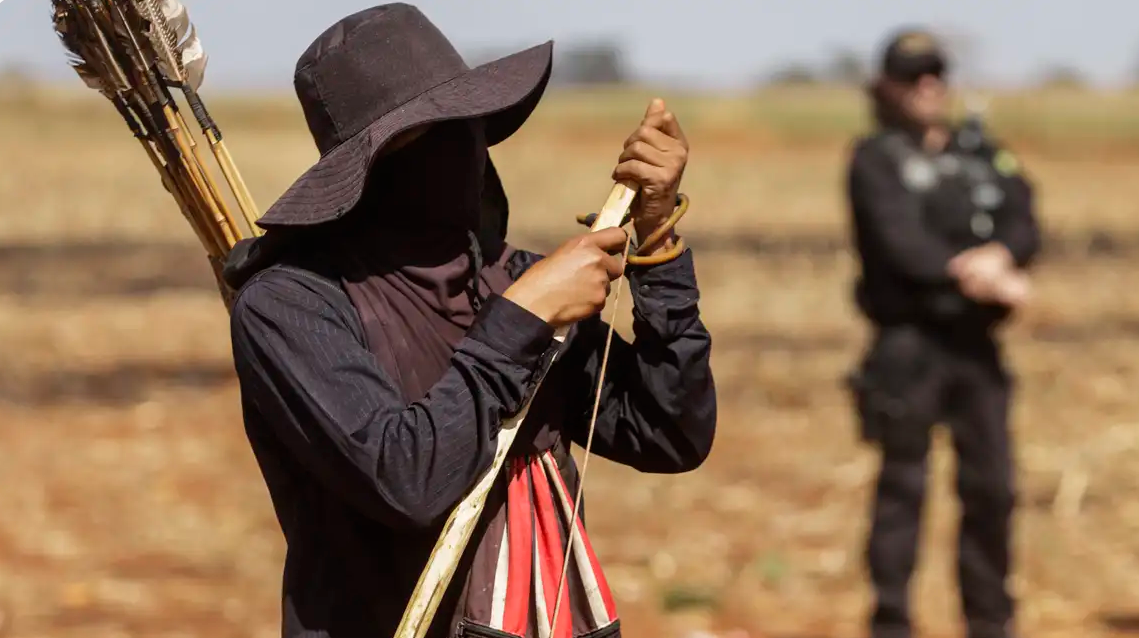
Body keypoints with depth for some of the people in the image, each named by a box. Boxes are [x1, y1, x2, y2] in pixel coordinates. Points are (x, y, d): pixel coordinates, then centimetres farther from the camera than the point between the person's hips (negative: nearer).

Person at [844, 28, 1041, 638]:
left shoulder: (983, 153, 14)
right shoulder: (875, 160, -1)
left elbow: (1024, 226, 2)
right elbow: (900, 244, -14)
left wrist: (997, 255, -20)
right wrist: (976, 278, -20)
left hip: (975, 342, 5)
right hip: (909, 341, -5)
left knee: (991, 485, 8)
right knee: (903, 485, -3)